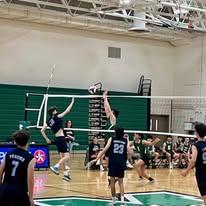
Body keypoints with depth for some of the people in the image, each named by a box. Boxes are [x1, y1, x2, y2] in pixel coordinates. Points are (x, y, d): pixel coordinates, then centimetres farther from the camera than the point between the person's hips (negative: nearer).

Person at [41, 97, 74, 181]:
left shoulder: (49, 121, 9)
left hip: (57, 139, 8)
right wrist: (72, 102, 2)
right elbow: (67, 111, -6)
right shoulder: (56, 117, -8)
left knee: (62, 157, 12)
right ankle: (56, 167, -26)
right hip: (61, 138, -8)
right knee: (67, 156, -10)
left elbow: (42, 131, 8)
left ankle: (66, 173, 12)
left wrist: (47, 139, 15)